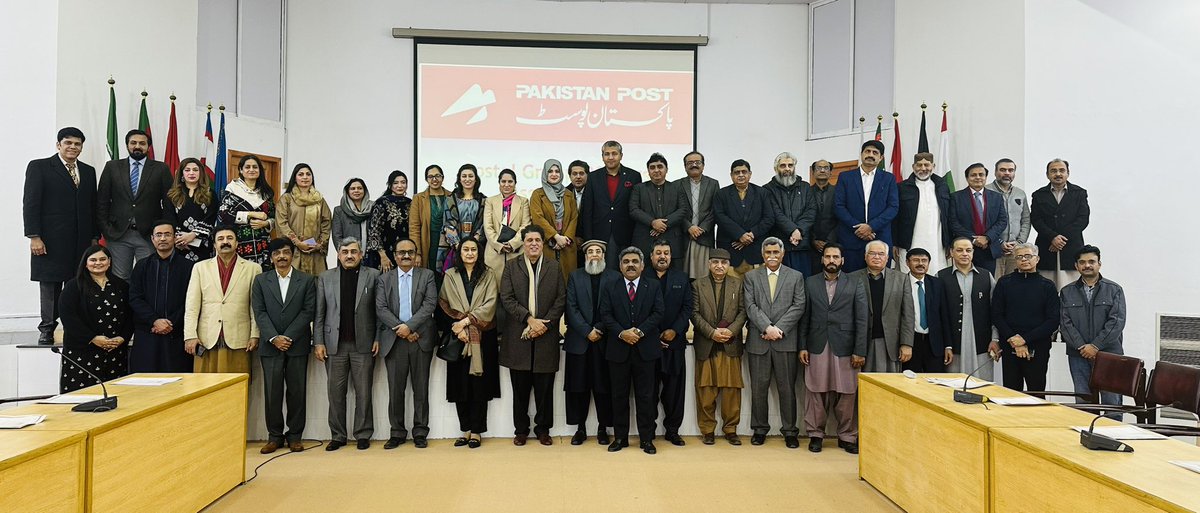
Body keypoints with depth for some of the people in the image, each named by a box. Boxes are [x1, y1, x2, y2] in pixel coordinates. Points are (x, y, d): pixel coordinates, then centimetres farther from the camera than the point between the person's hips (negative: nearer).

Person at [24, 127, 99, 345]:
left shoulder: (88, 171, 15)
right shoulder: (39, 167, 2)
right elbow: (30, 204, -3)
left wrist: (95, 237, 10)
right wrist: (34, 237, -10)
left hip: (81, 242, 3)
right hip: (51, 241, -3)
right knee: (49, 285, 3)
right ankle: (47, 330, 10)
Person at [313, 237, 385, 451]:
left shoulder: (373, 276, 4)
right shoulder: (325, 277, 9)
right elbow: (319, 313, 7)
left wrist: (378, 338, -5)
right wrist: (318, 342, 0)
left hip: (363, 343, -2)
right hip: (335, 344, 2)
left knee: (363, 392, 3)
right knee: (336, 392, 7)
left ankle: (363, 435, 13)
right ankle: (337, 436, 17)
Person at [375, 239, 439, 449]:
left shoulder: (427, 275, 6)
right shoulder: (384, 279, 10)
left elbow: (430, 304, -5)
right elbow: (381, 309, 0)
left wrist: (410, 326, -15)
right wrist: (401, 330, -11)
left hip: (421, 339, -1)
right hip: (394, 340, 1)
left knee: (421, 389, 4)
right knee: (395, 390, 4)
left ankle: (420, 433, 12)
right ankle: (397, 433, 14)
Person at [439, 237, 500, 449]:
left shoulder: (488, 275, 6)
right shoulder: (450, 276, 8)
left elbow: (490, 305, -5)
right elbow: (446, 305, 1)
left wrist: (466, 321, -13)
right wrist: (459, 327, -11)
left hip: (483, 337, -1)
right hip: (458, 336, 1)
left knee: (480, 384, 0)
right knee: (460, 383, 2)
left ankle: (476, 431, 6)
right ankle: (465, 429, 12)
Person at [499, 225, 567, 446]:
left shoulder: (554, 267, 8)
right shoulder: (511, 266, 6)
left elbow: (561, 299, 3)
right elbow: (506, 298, -3)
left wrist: (545, 323, -9)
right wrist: (529, 319, -13)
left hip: (546, 336, 0)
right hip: (518, 336, 0)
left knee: (544, 386, 6)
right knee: (520, 387, 7)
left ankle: (543, 429, 19)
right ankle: (521, 429, 19)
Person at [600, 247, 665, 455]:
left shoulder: (653, 287, 7)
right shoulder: (609, 287, 7)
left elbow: (658, 313, -3)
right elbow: (606, 314, -2)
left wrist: (640, 331, -15)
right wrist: (621, 333, -16)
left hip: (645, 348, 0)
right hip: (618, 349, 1)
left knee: (645, 395, 4)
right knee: (619, 395, 8)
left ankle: (646, 438, 13)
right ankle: (620, 437, 18)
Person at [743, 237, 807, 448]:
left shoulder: (796, 276, 8)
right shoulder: (751, 277, 9)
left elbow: (798, 306, -1)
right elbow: (750, 306, -1)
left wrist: (778, 329, -11)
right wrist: (767, 327, -14)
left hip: (785, 341, -1)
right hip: (758, 341, 1)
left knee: (787, 389, 4)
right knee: (758, 388, 6)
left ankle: (790, 431, 14)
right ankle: (759, 429, 18)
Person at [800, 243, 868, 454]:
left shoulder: (855, 285, 6)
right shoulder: (810, 283, 9)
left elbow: (862, 320, 2)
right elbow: (805, 317, 7)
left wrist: (860, 351, -4)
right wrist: (802, 346, 0)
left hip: (845, 349, -1)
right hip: (817, 347, 1)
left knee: (847, 395, 2)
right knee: (815, 393, 5)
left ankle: (847, 437, 15)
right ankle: (816, 434, 17)